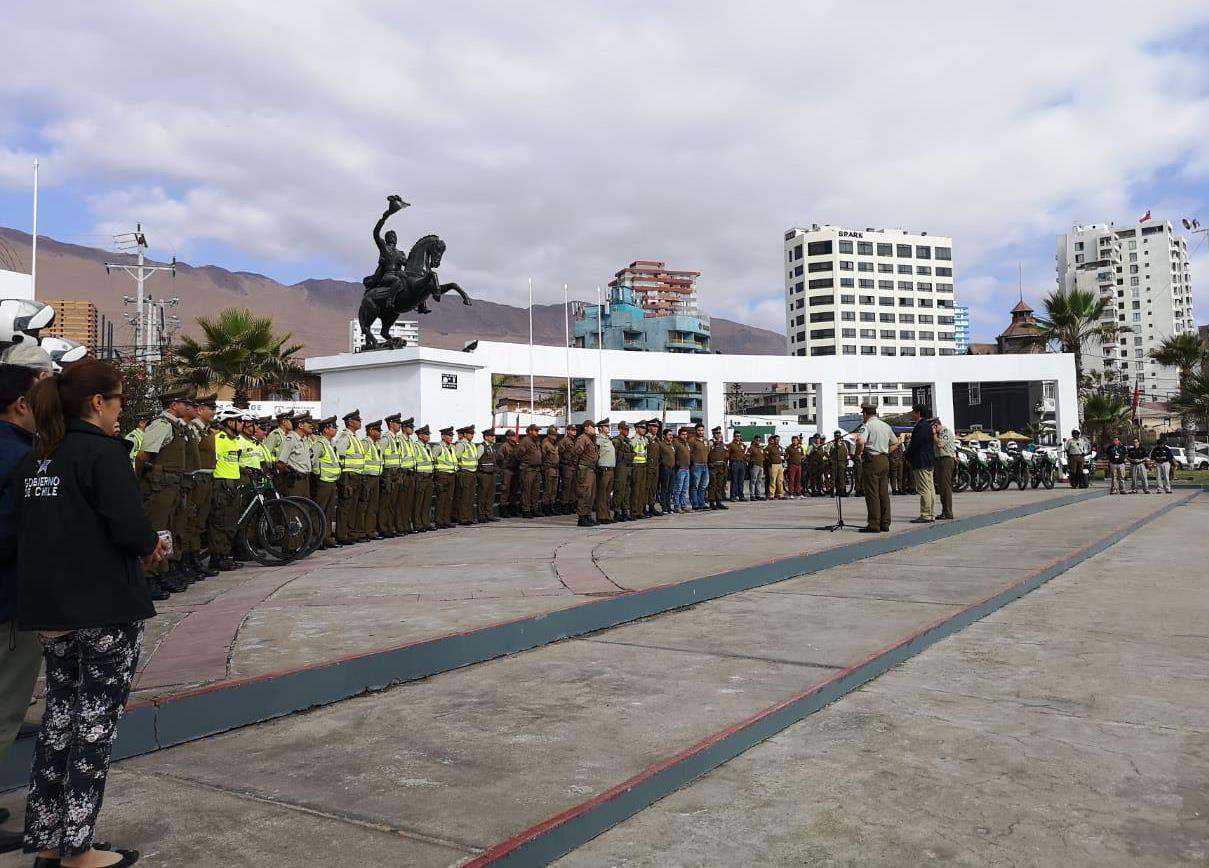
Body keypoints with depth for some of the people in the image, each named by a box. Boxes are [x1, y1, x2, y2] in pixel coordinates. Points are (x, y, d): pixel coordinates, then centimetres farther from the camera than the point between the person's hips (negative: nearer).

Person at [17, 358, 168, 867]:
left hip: (48, 607, 8)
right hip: (105, 606, -7)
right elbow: (128, 527, -24)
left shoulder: (34, 459, 10)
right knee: (95, 720, 3)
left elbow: (28, 529, 11)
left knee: (60, 712, 17)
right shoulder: (103, 451, -14)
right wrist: (152, 547, -2)